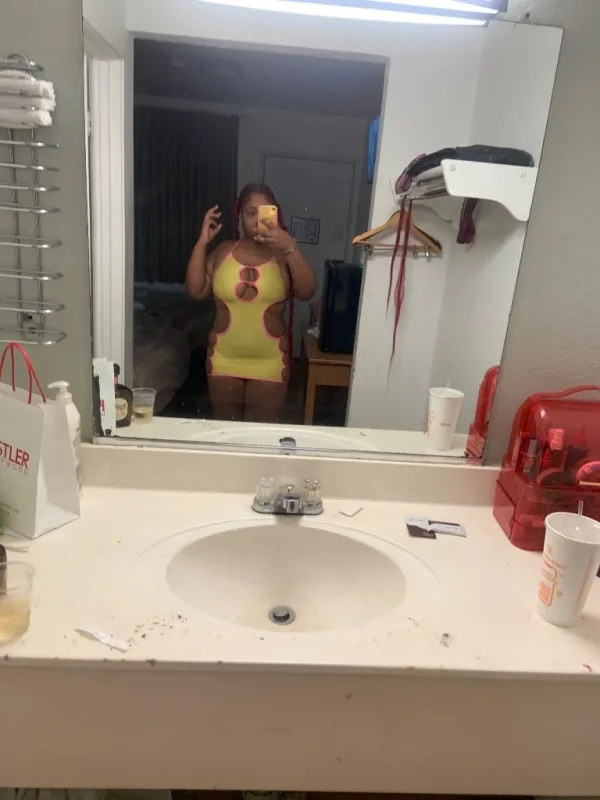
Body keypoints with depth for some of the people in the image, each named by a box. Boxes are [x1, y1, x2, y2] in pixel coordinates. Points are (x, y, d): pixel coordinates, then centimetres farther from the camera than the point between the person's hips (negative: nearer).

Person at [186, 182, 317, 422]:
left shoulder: (282, 255, -4)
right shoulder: (224, 251, 1)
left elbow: (307, 292, -18)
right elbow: (196, 291, -5)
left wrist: (290, 248, -29)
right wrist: (202, 243, -12)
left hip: (270, 363, -1)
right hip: (224, 359, 2)